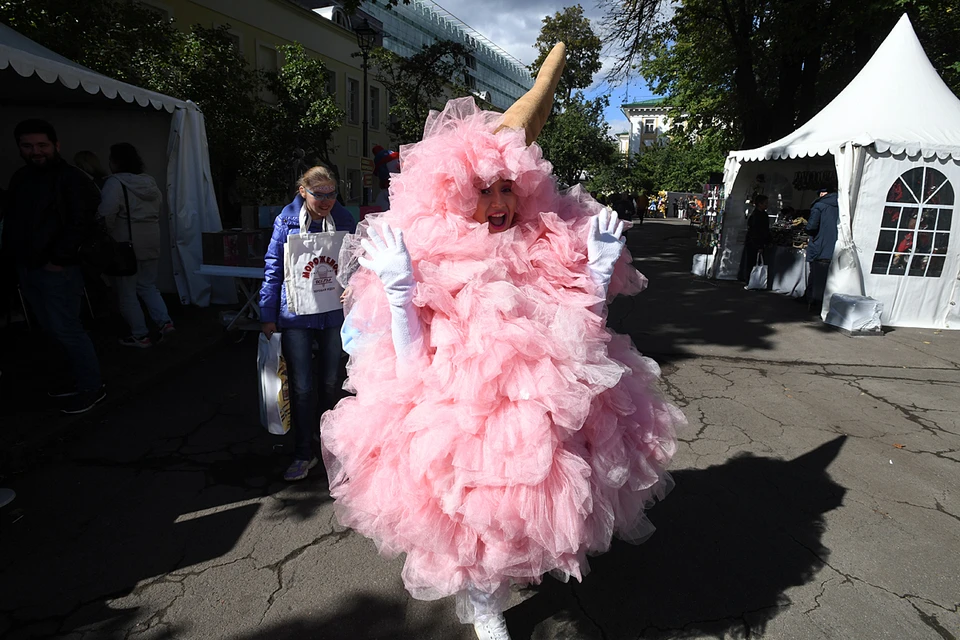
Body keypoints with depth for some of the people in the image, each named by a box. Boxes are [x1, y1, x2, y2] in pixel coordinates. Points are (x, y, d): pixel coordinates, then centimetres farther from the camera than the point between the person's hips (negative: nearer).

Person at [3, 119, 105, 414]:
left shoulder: (72, 179, -9)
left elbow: (81, 223, -17)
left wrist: (57, 260, -19)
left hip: (57, 269, -8)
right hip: (26, 268, 8)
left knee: (66, 329, -5)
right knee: (51, 330, 13)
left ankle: (92, 387, 5)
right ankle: (71, 377, 25)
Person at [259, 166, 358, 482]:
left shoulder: (344, 219, 1)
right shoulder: (287, 220, -3)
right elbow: (273, 269, 0)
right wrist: (268, 316, -1)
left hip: (334, 313, 1)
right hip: (296, 314, -1)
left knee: (329, 383, 13)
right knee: (301, 387, 2)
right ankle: (304, 453, 19)